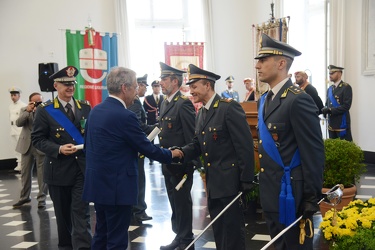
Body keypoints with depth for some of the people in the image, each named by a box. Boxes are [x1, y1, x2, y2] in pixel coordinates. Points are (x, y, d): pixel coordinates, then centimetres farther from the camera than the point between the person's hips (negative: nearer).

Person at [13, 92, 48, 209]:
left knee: (42, 173, 0)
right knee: (25, 172, 13)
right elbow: (18, 123, -9)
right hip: (27, 145, 4)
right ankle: (24, 197, 26)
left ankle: (42, 198, 9)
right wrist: (28, 111, -20)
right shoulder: (24, 110, 5)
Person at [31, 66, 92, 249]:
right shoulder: (45, 110, -2)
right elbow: (37, 139, -5)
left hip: (83, 167, 1)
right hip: (59, 169, -1)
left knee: (81, 212, -3)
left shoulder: (85, 107, 6)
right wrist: (58, 149, -19)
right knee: (63, 213, 13)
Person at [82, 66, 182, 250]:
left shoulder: (95, 111, 7)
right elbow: (147, 148, -12)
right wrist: (170, 154, 4)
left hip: (97, 183, 9)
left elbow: (87, 144, 15)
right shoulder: (124, 116, -19)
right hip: (116, 186, -9)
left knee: (101, 235, 19)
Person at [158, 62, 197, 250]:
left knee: (183, 202, 4)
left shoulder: (184, 104, -16)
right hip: (168, 163, 9)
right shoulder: (165, 102, 11)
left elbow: (192, 137, -19)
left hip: (181, 164, -9)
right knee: (175, 203, 18)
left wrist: (190, 162, -18)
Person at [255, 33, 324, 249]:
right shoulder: (266, 99, 10)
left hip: (291, 193, -8)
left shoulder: (299, 100, -18)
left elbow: (314, 152, -19)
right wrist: (262, 183, 17)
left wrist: (312, 197, -17)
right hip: (271, 192, 9)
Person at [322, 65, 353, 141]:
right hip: (331, 124, 7)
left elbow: (346, 106, -16)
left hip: (342, 123, -7)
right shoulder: (330, 89, 15)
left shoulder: (346, 87, -8)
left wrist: (330, 110, -19)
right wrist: (325, 109, -5)